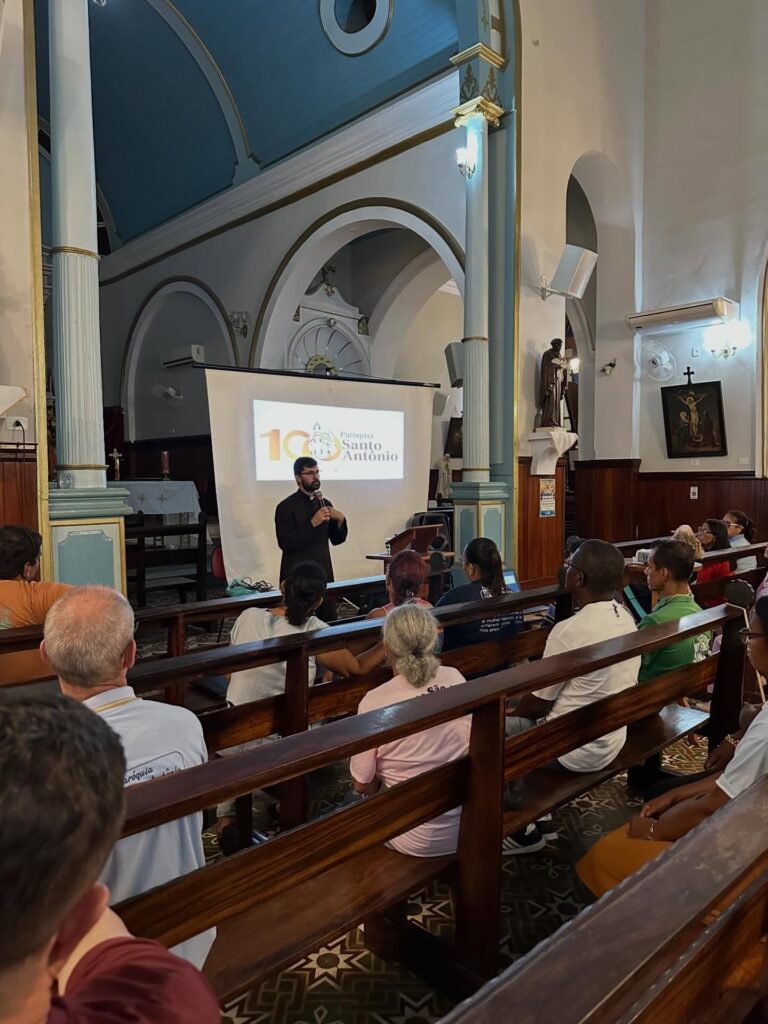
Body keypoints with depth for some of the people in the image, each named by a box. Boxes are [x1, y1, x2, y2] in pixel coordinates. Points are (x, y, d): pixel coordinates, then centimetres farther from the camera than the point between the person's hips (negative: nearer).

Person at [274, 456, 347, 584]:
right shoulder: (285, 507, -8)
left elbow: (336, 539, 11)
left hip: (324, 572, 5)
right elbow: (284, 543, -16)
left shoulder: (325, 503, 8)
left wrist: (340, 520, -7)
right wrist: (312, 523, -21)